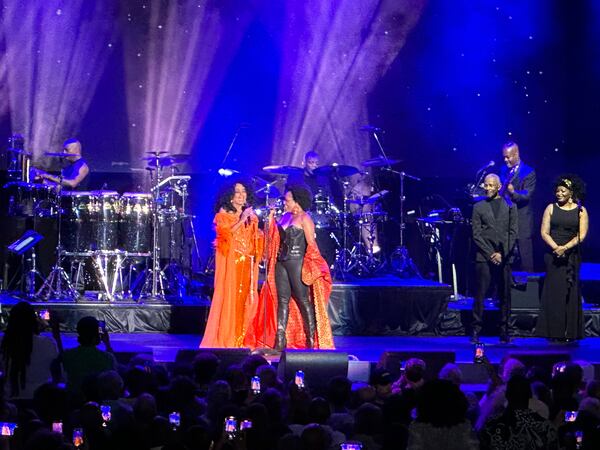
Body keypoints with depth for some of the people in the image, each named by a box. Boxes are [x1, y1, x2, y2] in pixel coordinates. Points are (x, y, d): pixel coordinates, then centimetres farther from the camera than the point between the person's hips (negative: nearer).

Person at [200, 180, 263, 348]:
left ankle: (240, 338, 5)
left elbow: (256, 239, 18)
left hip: (247, 260, 5)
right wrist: (242, 220, -14)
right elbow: (226, 233, -13)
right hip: (229, 259, -5)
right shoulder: (223, 213, 2)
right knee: (228, 295, -8)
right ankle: (223, 338, -5)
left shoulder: (250, 215, 17)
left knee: (245, 298, 1)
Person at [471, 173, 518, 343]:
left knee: (504, 295, 1)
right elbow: (476, 234, 3)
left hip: (503, 257, 1)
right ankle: (476, 330, -1)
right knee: (480, 294, -4)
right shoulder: (479, 207, 8)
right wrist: (490, 254, -7)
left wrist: (502, 254, -6)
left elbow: (513, 232, 5)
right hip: (484, 257, -1)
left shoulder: (510, 206, 10)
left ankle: (504, 330, 7)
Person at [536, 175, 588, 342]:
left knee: (570, 292, 0)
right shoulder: (551, 208, 5)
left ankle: (570, 332, 3)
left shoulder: (580, 210, 3)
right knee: (553, 292, -2)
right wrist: (556, 247, -15)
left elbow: (582, 235, -4)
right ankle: (554, 331, 1)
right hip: (553, 255, 0)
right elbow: (544, 232, -1)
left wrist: (565, 248, -16)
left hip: (572, 256, 0)